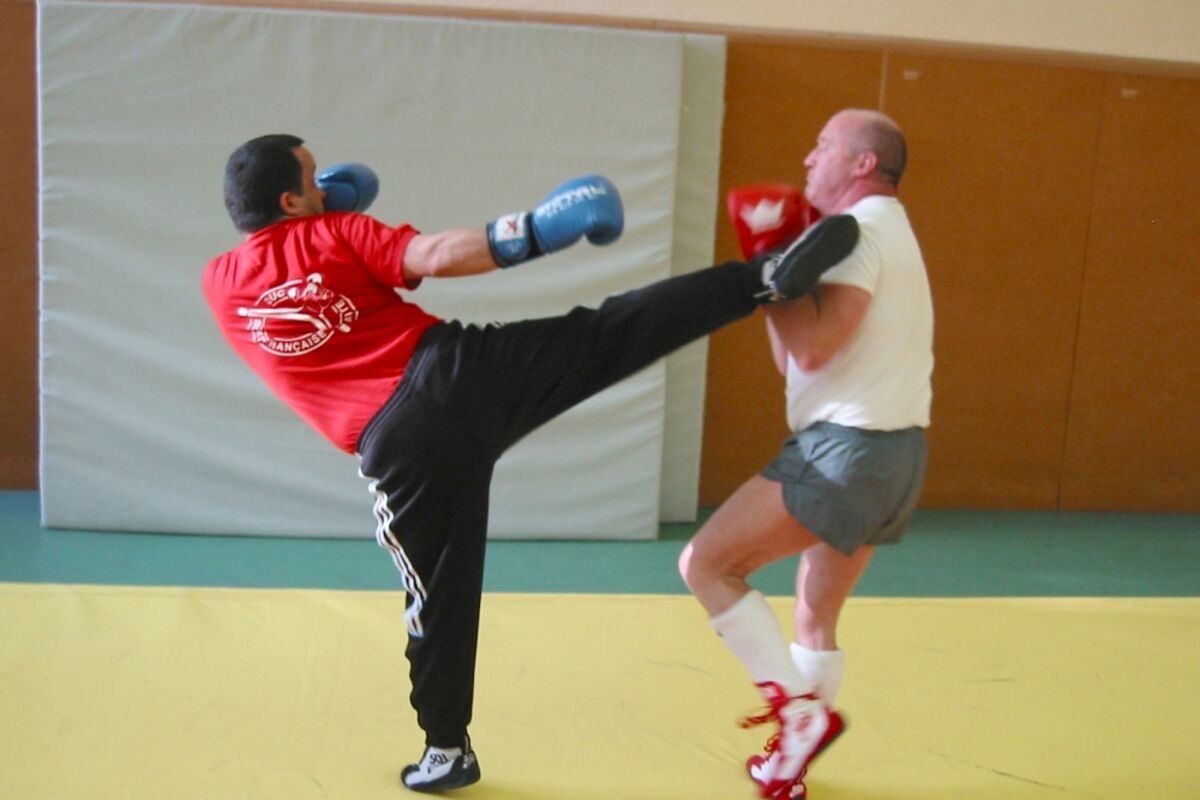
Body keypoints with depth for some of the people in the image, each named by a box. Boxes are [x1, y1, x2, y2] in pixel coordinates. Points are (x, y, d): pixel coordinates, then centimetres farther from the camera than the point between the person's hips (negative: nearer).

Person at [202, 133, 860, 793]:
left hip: (398, 443, 3)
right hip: (457, 374, -3)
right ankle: (770, 276, -19)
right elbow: (438, 256, -7)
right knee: (610, 333, -7)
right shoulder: (334, 233, 5)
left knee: (439, 596, 16)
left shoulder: (221, 285, 14)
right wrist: (535, 231, -4)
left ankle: (447, 751, 28)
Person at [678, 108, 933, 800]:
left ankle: (800, 709, -8)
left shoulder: (862, 226, -9)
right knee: (816, 621, 18)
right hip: (890, 451, 10)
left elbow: (813, 346, -22)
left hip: (851, 446, -10)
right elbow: (797, 359, 20)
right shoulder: (884, 233, 23)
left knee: (707, 562, -9)